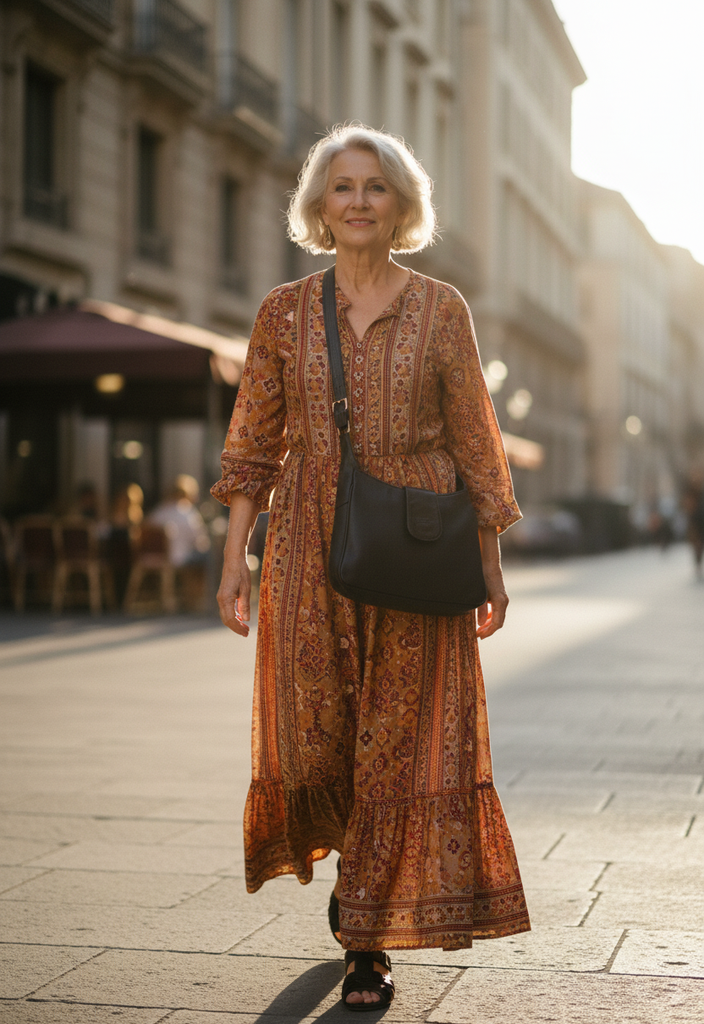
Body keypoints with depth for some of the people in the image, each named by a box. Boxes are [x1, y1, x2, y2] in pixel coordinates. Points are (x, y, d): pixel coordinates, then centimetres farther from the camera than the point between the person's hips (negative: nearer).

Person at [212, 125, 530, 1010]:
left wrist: (490, 567, 3)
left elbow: (475, 446, 5)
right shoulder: (284, 313, 5)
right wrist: (235, 557, 1)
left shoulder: (441, 312, 3)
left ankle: (369, 941, 11)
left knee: (402, 740, -1)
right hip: (311, 553, 1)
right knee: (314, 735, 3)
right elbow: (254, 446, 7)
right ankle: (355, 867, 35)